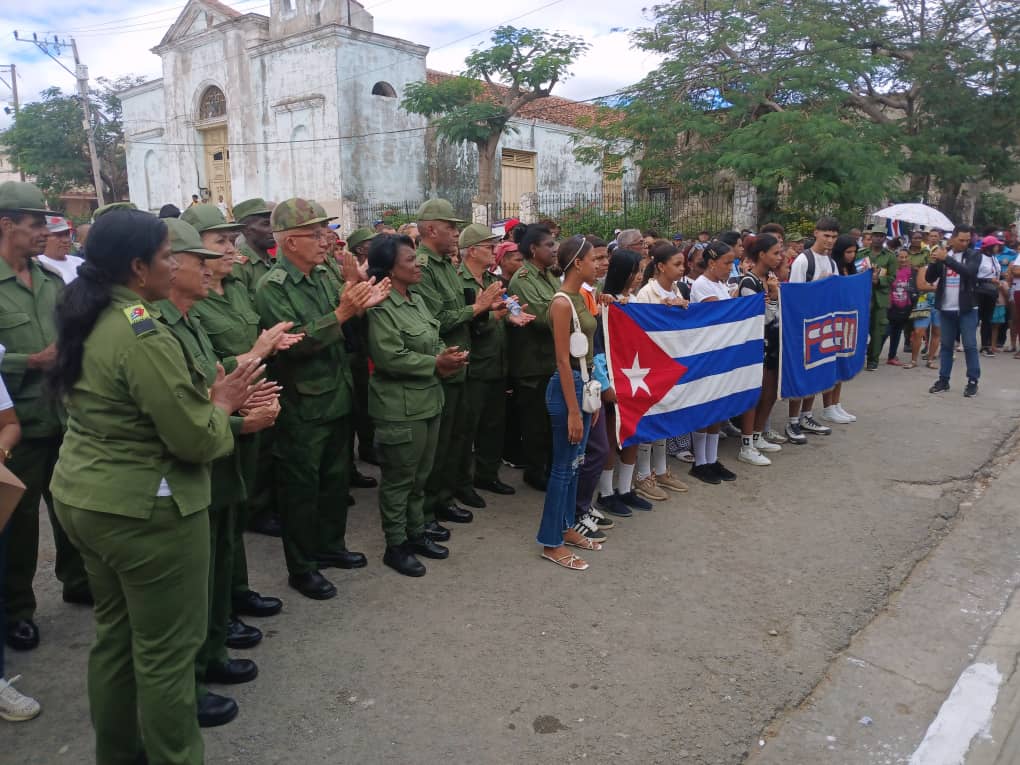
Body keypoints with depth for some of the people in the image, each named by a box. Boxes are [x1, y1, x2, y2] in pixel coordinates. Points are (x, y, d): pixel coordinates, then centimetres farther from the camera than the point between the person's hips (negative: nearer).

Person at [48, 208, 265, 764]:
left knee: (113, 633, 23)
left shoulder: (87, 319, 5)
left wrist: (202, 397, 3)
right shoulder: (144, 334, -24)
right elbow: (195, 439, -23)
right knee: (166, 650, 7)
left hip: (82, 496, 10)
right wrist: (222, 404, -4)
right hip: (142, 510, -10)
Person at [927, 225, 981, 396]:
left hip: (967, 309, -3)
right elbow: (929, 278, 3)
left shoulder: (974, 255, -2)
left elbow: (969, 272, -21)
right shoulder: (943, 254, 6)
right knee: (946, 345, 9)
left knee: (970, 346, -1)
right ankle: (943, 380, 14)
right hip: (946, 308, 3)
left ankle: (973, 381, 6)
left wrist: (946, 259, -25)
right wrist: (934, 262, -15)